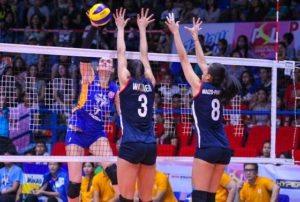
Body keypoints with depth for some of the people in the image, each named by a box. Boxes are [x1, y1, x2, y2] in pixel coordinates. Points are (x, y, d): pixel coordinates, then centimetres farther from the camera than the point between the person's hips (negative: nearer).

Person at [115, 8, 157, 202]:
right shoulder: (150, 83, 11)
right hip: (150, 147, 4)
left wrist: (121, 28, 23)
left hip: (131, 146, -4)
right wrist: (142, 28, 33)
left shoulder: (126, 83, 2)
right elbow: (144, 56, 23)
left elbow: (121, 53, 11)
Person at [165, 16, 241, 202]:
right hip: (224, 149, 7)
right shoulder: (219, 91, 10)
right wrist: (195, 36, 32)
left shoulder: (200, 88, -5)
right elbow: (201, 61, 23)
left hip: (207, 149, -7)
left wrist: (175, 32, 8)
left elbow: (183, 58, 0)